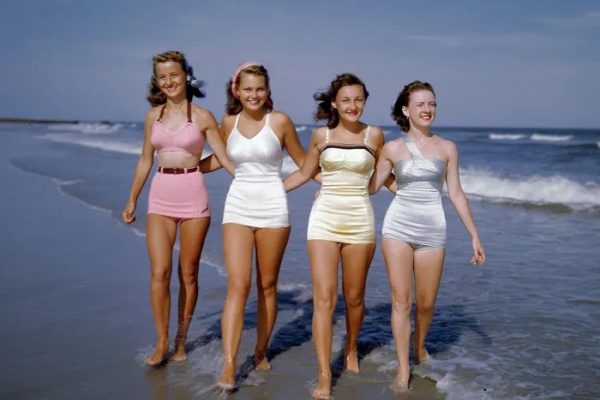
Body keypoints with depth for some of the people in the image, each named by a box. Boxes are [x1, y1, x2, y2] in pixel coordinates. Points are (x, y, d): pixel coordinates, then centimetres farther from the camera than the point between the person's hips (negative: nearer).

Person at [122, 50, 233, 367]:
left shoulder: (202, 117, 0)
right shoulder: (153, 116, 9)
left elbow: (225, 159, 1)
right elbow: (145, 161, 16)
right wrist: (132, 200, 18)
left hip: (193, 197, -2)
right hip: (160, 198, 2)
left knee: (188, 273, 5)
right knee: (159, 272, -6)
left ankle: (181, 340, 20)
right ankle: (161, 343, 7)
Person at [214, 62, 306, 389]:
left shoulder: (280, 121, -3)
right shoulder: (228, 123, 6)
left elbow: (303, 161, 7)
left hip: (272, 207, -1)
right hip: (237, 207, 2)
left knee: (267, 285, 8)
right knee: (237, 285, -9)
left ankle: (261, 352, 26)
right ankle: (229, 366, -9)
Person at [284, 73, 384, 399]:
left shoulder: (374, 135, 2)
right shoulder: (321, 135, 4)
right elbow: (304, 173, 16)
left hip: (359, 220, 0)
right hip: (324, 218, 0)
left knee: (354, 297, 10)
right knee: (324, 297, -6)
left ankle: (351, 350, 39)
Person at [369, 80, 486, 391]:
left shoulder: (447, 148, 4)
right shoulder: (392, 148, 1)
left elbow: (456, 193, 7)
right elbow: (371, 186, 8)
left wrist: (474, 236, 6)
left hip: (432, 230, 1)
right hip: (397, 227, -1)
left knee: (426, 303, 8)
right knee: (401, 300, -2)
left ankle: (419, 345, 39)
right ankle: (403, 369, 10)